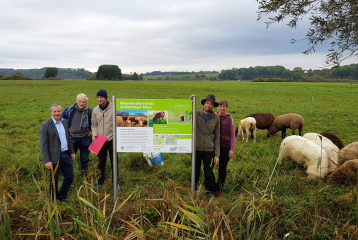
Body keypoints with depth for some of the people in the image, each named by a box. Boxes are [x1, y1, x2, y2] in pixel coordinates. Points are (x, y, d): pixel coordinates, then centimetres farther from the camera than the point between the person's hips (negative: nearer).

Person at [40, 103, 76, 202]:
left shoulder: (65, 122, 8)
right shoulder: (45, 125, -11)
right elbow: (43, 145, -13)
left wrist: (72, 152, 15)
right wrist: (47, 161, -17)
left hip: (66, 155, 6)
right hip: (55, 157, -6)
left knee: (70, 176, 11)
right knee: (54, 180, 9)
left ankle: (62, 197, 31)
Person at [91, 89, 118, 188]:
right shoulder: (95, 110, 5)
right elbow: (94, 125, 14)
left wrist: (110, 136, -13)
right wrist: (94, 134, -4)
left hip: (111, 139, -4)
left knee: (114, 162, 6)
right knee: (101, 162, 16)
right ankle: (100, 181, 30)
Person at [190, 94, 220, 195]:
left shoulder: (216, 119, 3)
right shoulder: (196, 114, -1)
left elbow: (217, 138, 4)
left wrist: (217, 155, 0)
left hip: (209, 150, 0)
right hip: (197, 149, 0)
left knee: (208, 173, 7)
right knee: (195, 173, 8)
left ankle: (210, 191, 26)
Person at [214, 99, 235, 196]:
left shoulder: (229, 118, -2)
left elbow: (232, 135, -1)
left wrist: (232, 149, -3)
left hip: (225, 147, -1)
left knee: (222, 169, 8)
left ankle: (219, 189, 20)